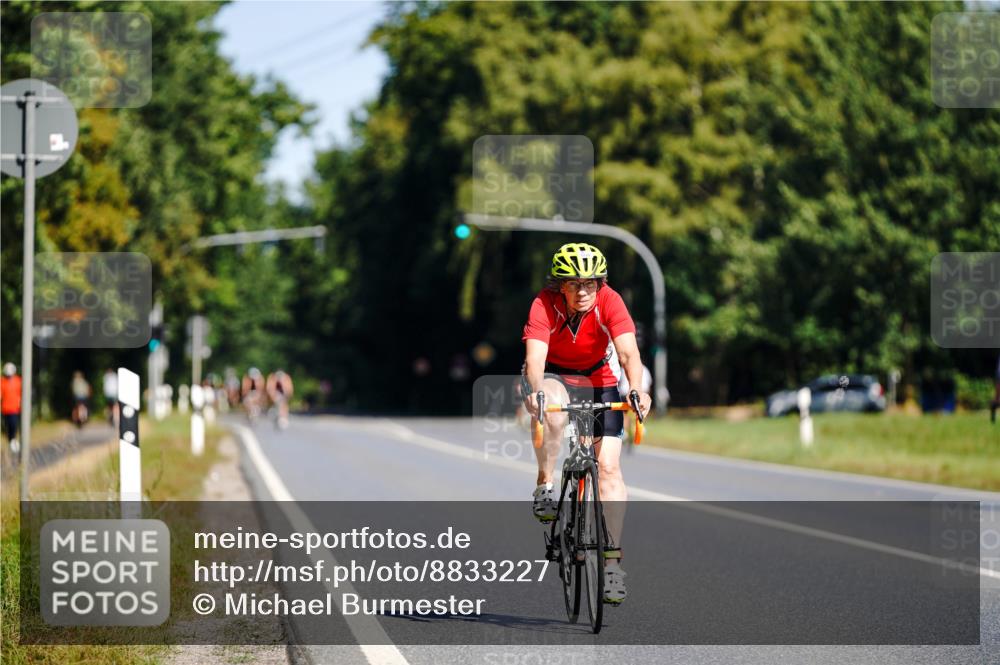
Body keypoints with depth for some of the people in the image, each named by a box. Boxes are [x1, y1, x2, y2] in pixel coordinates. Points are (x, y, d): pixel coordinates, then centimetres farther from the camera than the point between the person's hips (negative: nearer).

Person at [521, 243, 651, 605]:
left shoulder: (610, 301, -23)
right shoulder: (544, 305, -25)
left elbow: (628, 351, -33)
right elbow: (535, 355, -36)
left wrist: (637, 389, -51)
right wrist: (536, 392, -56)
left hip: (597, 381, 1)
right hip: (554, 376, -1)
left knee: (609, 466, -11)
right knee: (553, 411, -38)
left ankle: (613, 560, -7)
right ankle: (544, 488, -16)